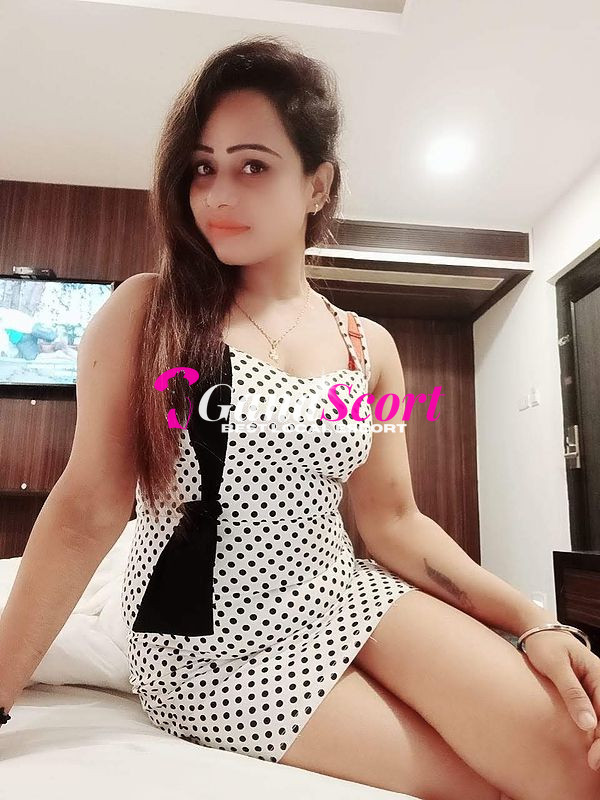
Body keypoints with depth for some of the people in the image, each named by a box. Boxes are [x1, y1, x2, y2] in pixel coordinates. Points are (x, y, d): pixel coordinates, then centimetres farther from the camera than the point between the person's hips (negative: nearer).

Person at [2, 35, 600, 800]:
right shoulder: (143, 312, -8)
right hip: (217, 647, -2)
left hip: (344, 598, 3)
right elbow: (87, 510, -10)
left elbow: (393, 521, 3)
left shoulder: (368, 345, 1)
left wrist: (532, 622, -6)